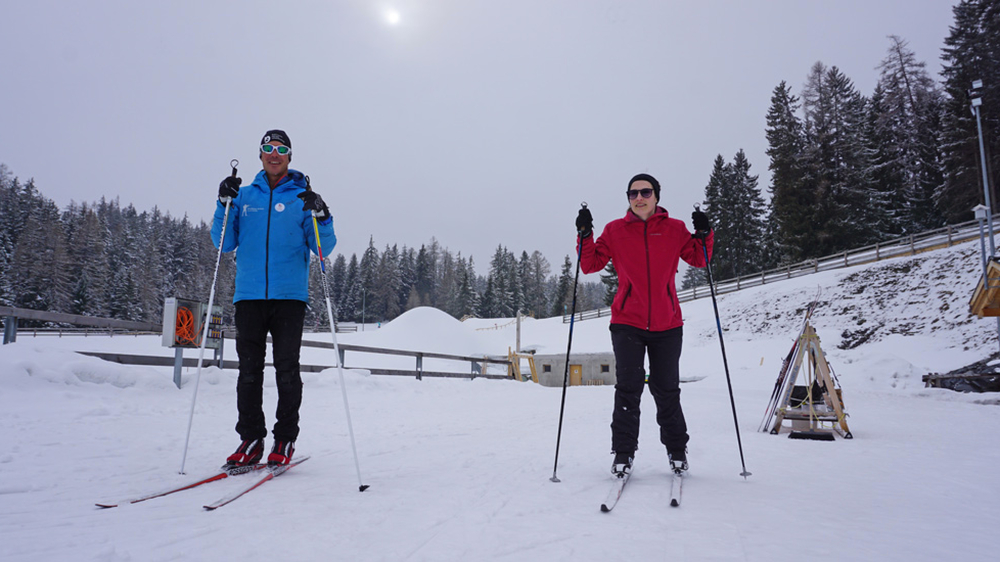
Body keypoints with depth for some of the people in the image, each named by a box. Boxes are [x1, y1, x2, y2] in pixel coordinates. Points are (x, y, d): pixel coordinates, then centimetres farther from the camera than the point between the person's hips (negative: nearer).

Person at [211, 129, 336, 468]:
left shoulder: (302, 197, 7)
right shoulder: (245, 196, 14)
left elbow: (323, 248, 1)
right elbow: (225, 244, 11)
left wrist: (321, 218, -16)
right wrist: (224, 205, -1)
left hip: (289, 295, -2)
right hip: (249, 294, 3)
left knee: (286, 368, -2)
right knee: (249, 368, 4)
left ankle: (285, 439, 9)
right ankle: (251, 439, 13)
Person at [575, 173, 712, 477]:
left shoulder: (674, 229, 5)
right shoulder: (615, 230, 4)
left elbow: (699, 260, 13)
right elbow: (591, 265, 4)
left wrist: (704, 234, -3)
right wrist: (585, 234, -9)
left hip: (667, 324, 1)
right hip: (627, 322, 0)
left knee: (666, 391, 9)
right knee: (628, 388, -3)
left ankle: (677, 450, 27)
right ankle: (623, 453, 10)